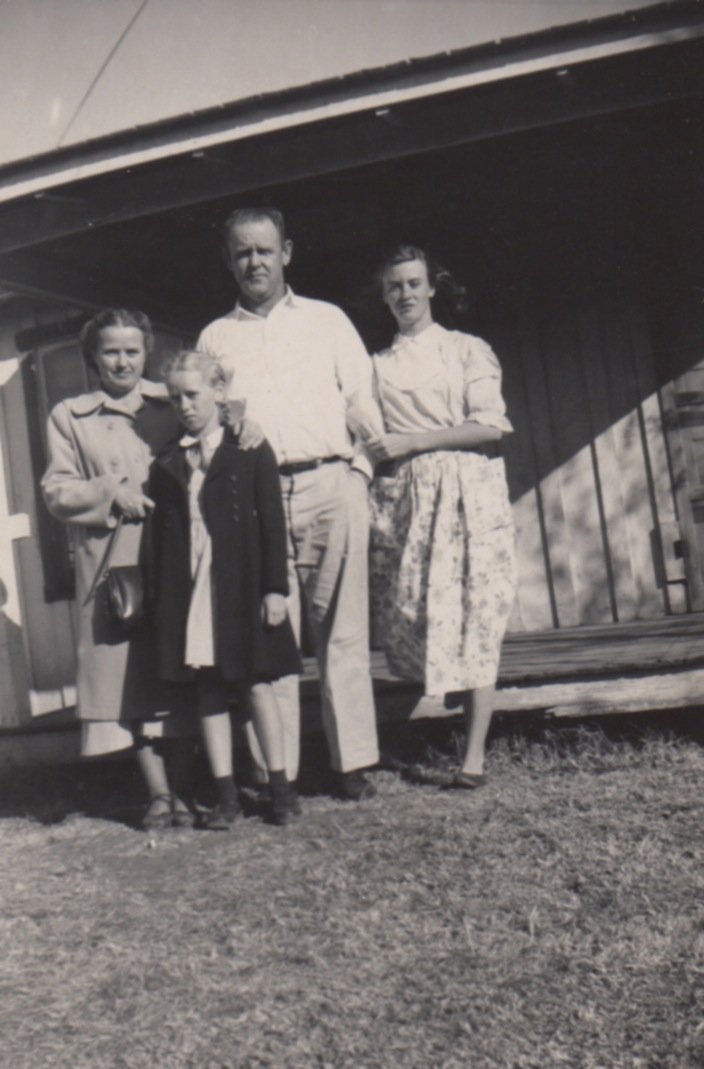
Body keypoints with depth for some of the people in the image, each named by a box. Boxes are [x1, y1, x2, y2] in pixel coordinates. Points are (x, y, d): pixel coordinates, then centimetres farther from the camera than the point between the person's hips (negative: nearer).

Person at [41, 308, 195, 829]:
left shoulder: (171, 404, 13)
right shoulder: (69, 417, 12)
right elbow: (57, 493, 5)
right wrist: (111, 491, -9)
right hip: (111, 559, 0)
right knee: (131, 671, -2)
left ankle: (185, 784, 10)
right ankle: (159, 792, 4)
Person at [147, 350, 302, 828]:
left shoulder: (251, 452, 1)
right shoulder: (167, 463, 10)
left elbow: (273, 522, -2)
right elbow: (161, 536, 10)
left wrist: (275, 587, -8)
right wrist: (161, 598, 6)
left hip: (243, 586, -3)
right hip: (190, 591, 3)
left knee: (256, 682, 1)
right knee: (210, 691, 6)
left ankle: (280, 785, 13)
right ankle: (226, 794, 14)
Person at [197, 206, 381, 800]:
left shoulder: (327, 320, 17)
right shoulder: (215, 338, 19)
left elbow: (362, 405, 12)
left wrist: (366, 477, -1)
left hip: (330, 487, 0)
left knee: (342, 630, -1)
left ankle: (353, 761, 6)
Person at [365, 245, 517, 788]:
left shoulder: (469, 350, 9)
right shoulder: (377, 365, 18)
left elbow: (491, 426, -4)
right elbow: (369, 435, 18)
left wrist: (412, 441, -9)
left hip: (469, 495, -2)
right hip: (402, 499, 3)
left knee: (473, 618, -7)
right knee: (409, 617, -4)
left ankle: (474, 754, -5)